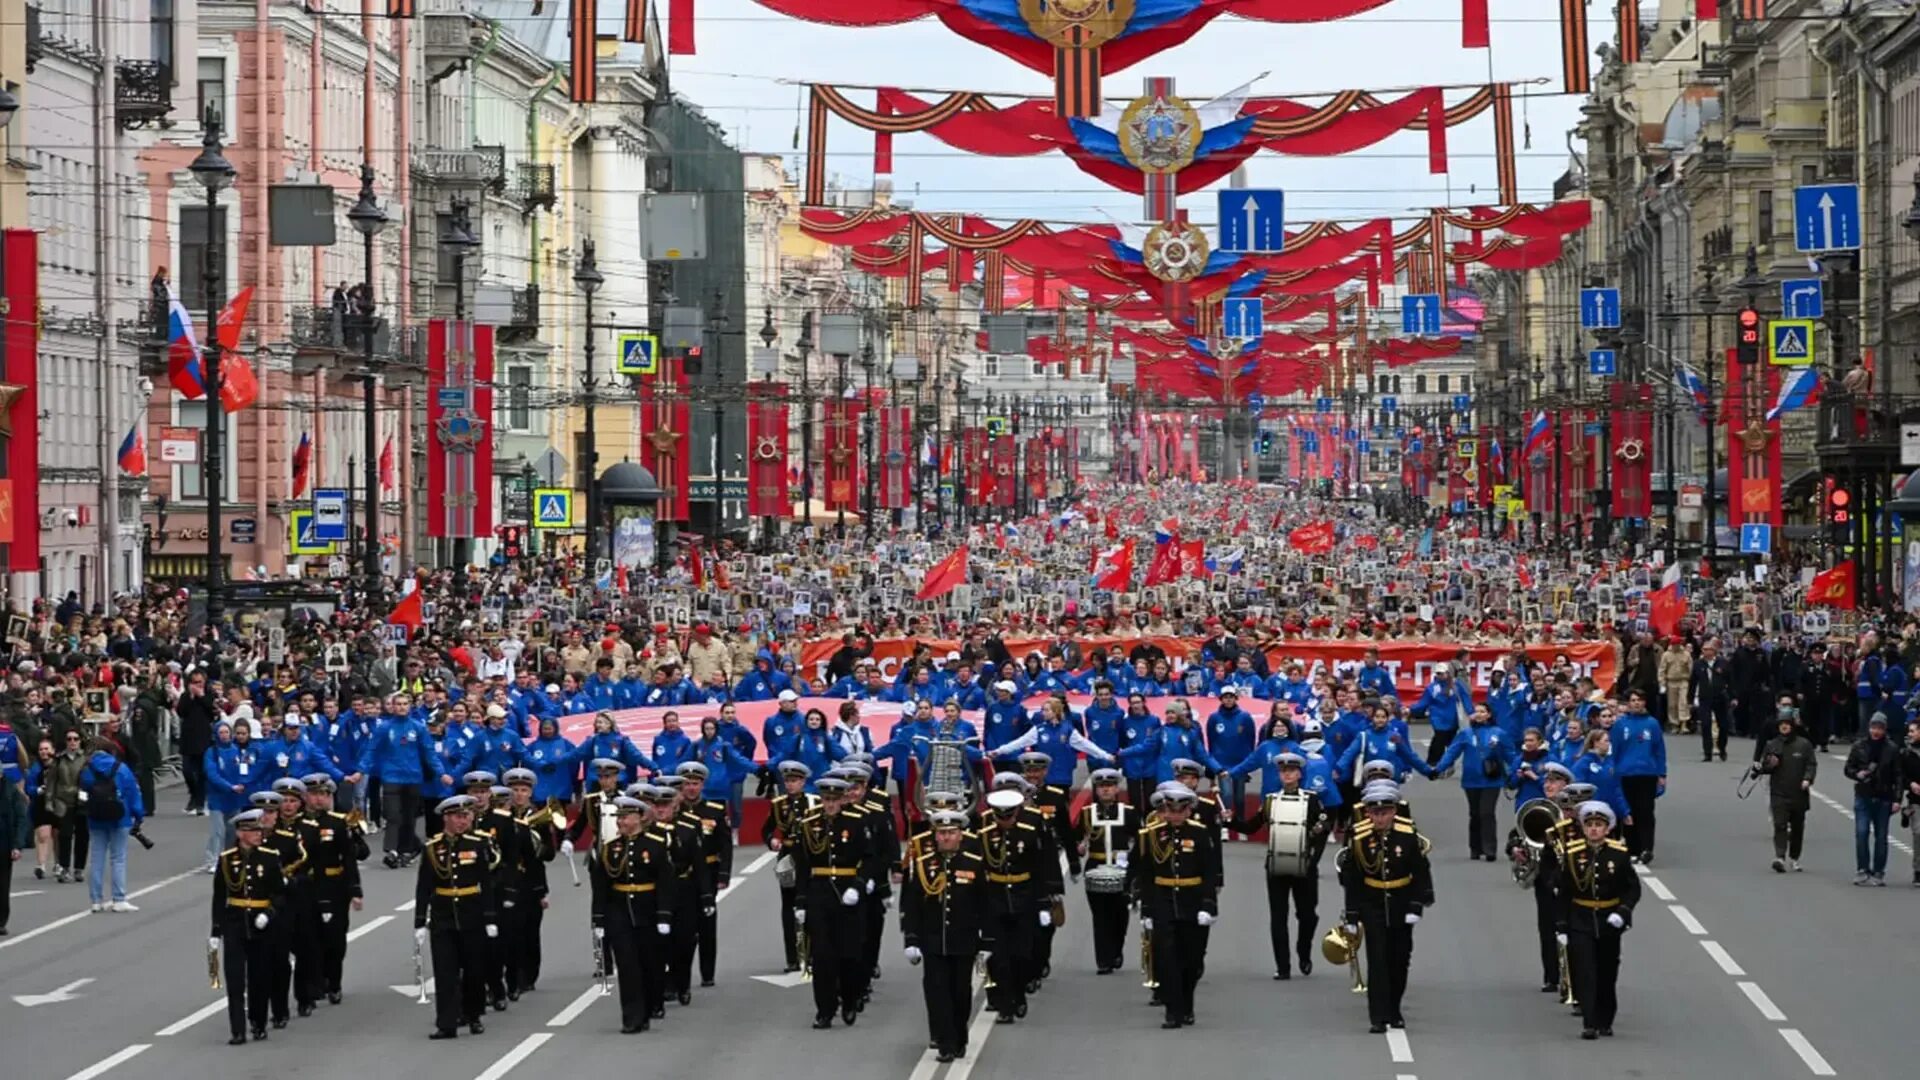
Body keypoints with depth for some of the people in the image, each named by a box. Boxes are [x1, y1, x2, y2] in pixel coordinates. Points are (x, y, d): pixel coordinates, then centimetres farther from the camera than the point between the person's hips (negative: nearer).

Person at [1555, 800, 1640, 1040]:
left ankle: (1605, 1022, 24)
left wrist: (1622, 912, -16)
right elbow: (1564, 893, -1)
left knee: (1607, 974, 11)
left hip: (1608, 922, 1)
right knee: (1584, 973, -9)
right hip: (1580, 923, -1)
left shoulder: (1618, 854, -4)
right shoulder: (1572, 854, -5)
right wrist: (1562, 927, -4)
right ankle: (1589, 1024, -12)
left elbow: (1633, 888, 1)